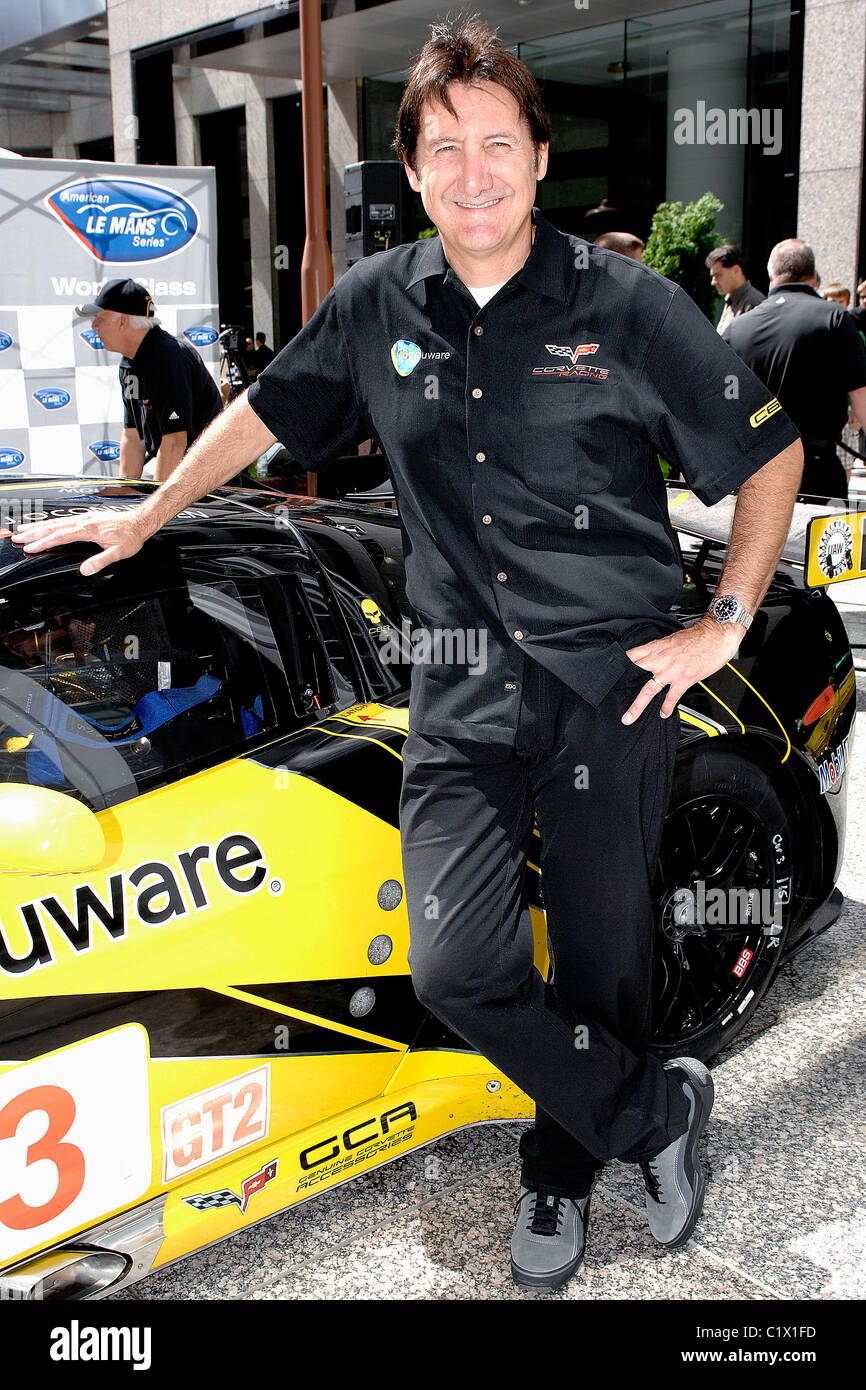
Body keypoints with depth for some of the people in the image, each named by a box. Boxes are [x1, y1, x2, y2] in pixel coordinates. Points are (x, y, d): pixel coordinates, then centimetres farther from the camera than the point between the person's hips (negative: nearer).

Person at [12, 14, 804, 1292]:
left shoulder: (627, 307, -4)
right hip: (462, 685, 2)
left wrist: (726, 624, -2)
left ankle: (563, 1170, 36)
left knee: (601, 959, 8)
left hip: (615, 682, -1)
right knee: (456, 964, -10)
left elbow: (773, 458, 4)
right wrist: (147, 516, 28)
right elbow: (264, 412, 21)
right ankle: (657, 1110, 16)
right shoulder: (377, 305, 5)